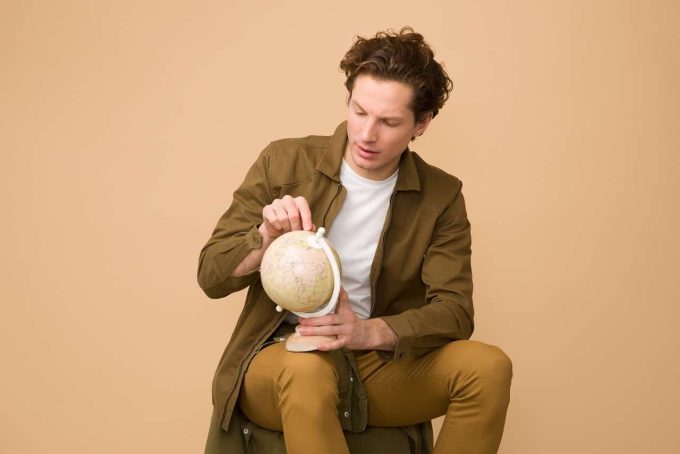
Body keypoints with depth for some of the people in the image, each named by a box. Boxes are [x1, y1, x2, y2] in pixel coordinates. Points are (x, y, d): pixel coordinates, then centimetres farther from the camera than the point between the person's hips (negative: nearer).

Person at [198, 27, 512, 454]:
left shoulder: (441, 197, 1)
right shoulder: (284, 162, -3)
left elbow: (453, 312, -8)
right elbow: (211, 275, -1)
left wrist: (372, 332, -28)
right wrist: (266, 237, -23)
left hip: (381, 363, 3)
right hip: (282, 355, -2)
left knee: (488, 366, -23)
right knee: (307, 371, -39)